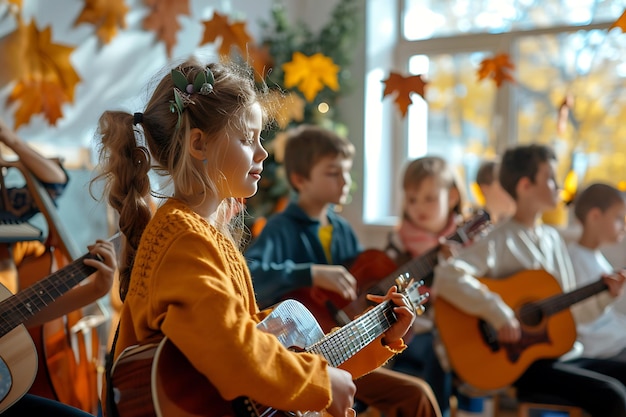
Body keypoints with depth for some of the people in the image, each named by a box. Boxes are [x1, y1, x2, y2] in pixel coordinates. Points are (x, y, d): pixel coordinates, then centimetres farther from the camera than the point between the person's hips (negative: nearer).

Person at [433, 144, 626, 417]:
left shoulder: (553, 239, 11)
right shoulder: (500, 241, -13)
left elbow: (571, 310, 17)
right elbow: (446, 276, -30)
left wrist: (604, 294, 1)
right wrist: (498, 314, -32)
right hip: (519, 361, -8)